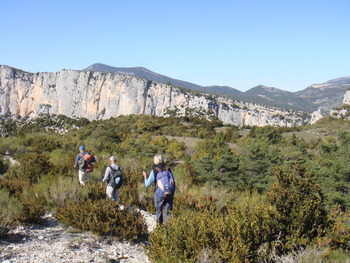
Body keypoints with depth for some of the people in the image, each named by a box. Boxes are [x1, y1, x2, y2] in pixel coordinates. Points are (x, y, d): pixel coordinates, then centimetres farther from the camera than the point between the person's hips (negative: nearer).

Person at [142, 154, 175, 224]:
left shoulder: (154, 171, -7)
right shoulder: (168, 170, 2)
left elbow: (147, 184, -3)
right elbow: (174, 183, 6)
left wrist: (145, 176, 14)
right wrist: (172, 194, 17)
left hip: (159, 195, -2)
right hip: (169, 195, 2)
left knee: (159, 212, 15)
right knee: (167, 213, 8)